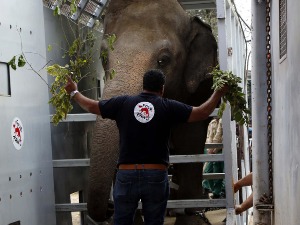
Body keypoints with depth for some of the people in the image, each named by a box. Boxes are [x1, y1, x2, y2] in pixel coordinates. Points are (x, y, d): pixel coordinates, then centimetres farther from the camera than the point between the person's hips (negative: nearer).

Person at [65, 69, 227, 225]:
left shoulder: (123, 103, 3)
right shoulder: (168, 106, 0)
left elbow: (91, 106, 11)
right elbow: (202, 113, 2)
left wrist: (73, 92, 29)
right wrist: (218, 93, 17)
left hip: (127, 174, 1)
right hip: (157, 175, -1)